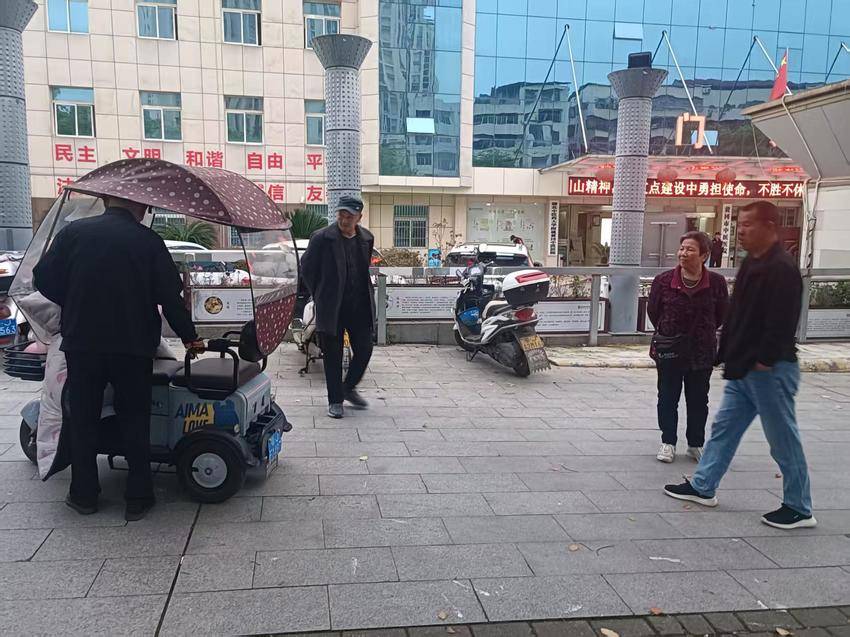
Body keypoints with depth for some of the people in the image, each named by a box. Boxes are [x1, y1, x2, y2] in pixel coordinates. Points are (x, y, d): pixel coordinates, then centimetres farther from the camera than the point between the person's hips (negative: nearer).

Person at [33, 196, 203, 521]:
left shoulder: (72, 232, 0)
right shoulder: (149, 241, -4)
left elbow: (44, 279, 0)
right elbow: (171, 296, -5)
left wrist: (75, 306, 17)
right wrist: (189, 336, 6)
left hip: (81, 342, 2)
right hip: (133, 345, -1)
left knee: (82, 420, 15)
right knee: (135, 421, 10)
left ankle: (83, 495, 23)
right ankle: (138, 498, 13)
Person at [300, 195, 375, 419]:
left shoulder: (366, 239, 7)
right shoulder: (322, 238, -7)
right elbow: (307, 268, 1)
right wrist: (320, 296, 4)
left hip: (360, 305, 4)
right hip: (332, 307, -4)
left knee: (364, 349, 4)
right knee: (333, 355, 3)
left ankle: (349, 388, 28)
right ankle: (335, 400, 15)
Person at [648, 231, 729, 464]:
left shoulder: (716, 283, -7)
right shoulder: (664, 280, -7)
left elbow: (722, 314, 7)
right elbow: (653, 311, 6)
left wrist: (704, 332, 8)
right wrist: (667, 331, 8)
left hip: (702, 352, 0)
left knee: (698, 400, 11)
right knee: (668, 398, 8)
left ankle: (696, 444, 25)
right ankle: (668, 443, 20)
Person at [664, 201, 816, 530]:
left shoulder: (782, 269, -18)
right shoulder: (751, 263, 12)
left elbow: (781, 322, -24)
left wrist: (764, 361, -21)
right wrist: (729, 354, 14)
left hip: (769, 370, -10)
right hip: (743, 369, 10)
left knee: (783, 439, 3)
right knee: (724, 428, 15)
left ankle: (799, 509, 17)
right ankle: (703, 487, 27)